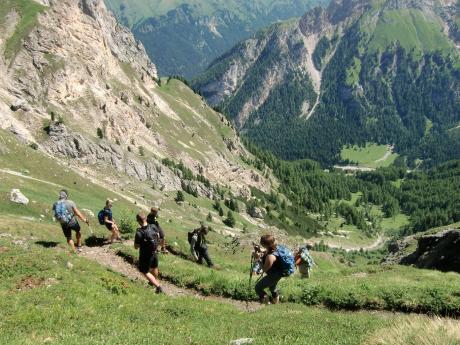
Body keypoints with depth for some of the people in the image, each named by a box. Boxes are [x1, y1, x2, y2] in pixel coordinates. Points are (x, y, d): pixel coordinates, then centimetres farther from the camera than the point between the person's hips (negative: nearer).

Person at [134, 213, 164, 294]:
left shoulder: (139, 233, -31)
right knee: (154, 268, 29)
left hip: (145, 255, -5)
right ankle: (155, 281, 54)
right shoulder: (153, 227, -16)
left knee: (145, 272, 14)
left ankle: (158, 286, 6)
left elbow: (136, 247, -19)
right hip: (154, 253, 6)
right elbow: (158, 236, 4)